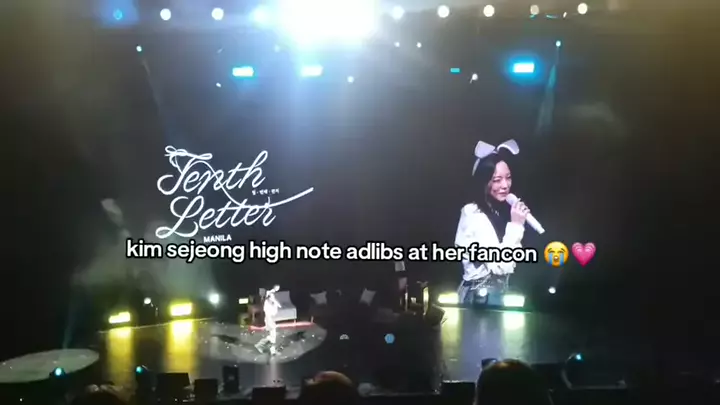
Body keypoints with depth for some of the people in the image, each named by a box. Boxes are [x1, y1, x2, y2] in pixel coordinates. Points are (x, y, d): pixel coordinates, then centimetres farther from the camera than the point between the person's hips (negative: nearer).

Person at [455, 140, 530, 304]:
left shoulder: (503, 211, 6)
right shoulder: (472, 213, -16)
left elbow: (508, 262, 11)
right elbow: (499, 265, -23)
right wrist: (516, 225, -19)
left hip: (502, 292, 7)